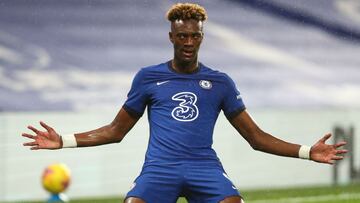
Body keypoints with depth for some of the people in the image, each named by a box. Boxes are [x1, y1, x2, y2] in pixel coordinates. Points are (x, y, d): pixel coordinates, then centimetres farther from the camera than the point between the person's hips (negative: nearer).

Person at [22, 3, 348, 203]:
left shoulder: (220, 82, 15)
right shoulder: (148, 77, 15)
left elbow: (256, 137, 17)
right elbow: (115, 131, 20)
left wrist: (307, 151, 6)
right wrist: (64, 140, 9)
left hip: (205, 167, 0)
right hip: (160, 166, 0)